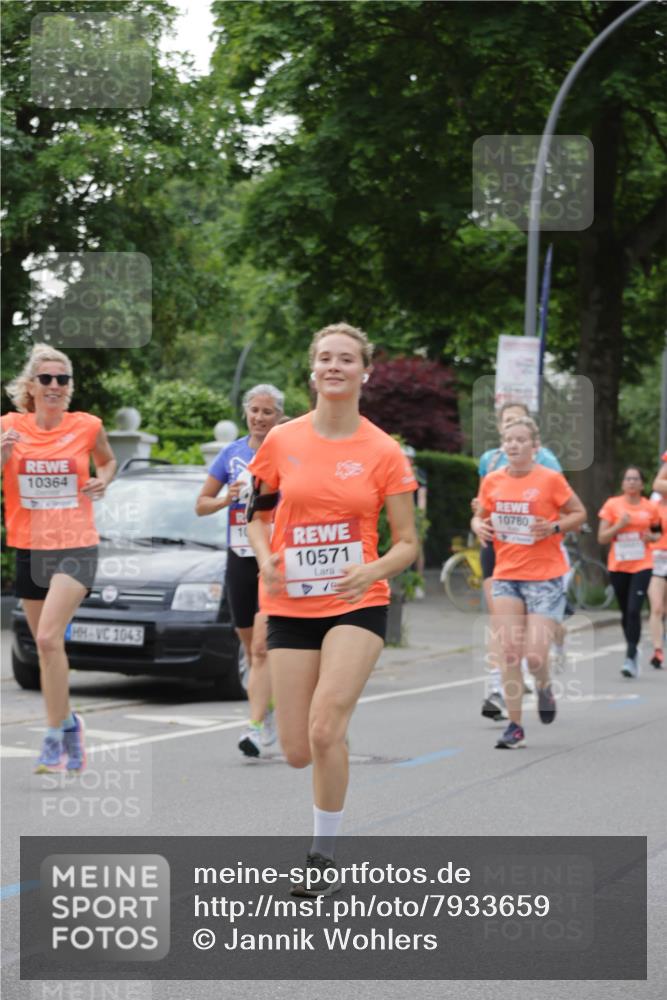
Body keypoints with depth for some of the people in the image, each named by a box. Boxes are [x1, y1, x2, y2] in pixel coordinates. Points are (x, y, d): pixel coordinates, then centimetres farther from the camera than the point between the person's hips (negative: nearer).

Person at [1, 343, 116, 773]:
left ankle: (55, 738, -10)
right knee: (46, 646, 12)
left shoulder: (88, 427, -3)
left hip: (76, 547, -3)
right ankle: (68, 722, 33)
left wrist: (103, 480, -4)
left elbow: (108, 460, 17)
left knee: (49, 638, -19)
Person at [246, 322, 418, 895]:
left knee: (325, 729, -20)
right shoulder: (282, 442, 2)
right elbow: (258, 515, 14)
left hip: (357, 605, -2)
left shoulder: (384, 452, -3)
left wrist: (371, 571, -19)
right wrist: (266, 559, -7)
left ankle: (324, 855, -1)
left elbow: (408, 544, 1)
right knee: (297, 752, 0)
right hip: (291, 606, 2)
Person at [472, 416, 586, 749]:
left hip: (545, 576, -3)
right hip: (506, 575, 3)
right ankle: (515, 726, 6)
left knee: (535, 655, -9)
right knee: (509, 654, -3)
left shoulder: (550, 479, -7)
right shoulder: (492, 481, 3)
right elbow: (480, 516, 18)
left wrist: (554, 527, -16)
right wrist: (479, 526, -5)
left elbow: (579, 513, 2)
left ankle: (544, 687, 27)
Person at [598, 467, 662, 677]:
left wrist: (652, 537, -4)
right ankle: (633, 650, 30)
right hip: (618, 566, 1)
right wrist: (619, 525, -16)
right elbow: (602, 538, -1)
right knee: (625, 611, 10)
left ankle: (630, 658, -15)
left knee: (634, 610, -16)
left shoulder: (650, 507, 3)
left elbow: (657, 532, 19)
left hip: (642, 566, -1)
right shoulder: (612, 505, 0)